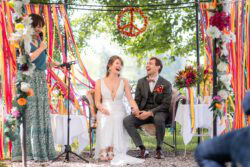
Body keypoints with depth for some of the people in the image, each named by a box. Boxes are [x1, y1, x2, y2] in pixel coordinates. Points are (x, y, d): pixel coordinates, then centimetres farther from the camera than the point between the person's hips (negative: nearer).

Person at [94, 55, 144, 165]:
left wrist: (136, 109, -18)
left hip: (119, 112, 0)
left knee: (116, 120, -35)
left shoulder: (124, 82, 11)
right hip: (105, 112, 0)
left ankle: (114, 151, -36)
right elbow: (97, 102, 4)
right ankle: (105, 151, -36)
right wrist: (102, 109, -18)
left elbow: (130, 99, 1)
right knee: (104, 121, -35)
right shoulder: (100, 82, 9)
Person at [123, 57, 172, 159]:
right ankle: (142, 149, -20)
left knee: (159, 119, -40)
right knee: (127, 121, -24)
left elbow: (165, 104, -7)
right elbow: (137, 100, 14)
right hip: (143, 112, 4)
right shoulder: (141, 82, 12)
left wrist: (150, 112, -20)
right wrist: (135, 110, -10)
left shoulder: (166, 84, -2)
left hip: (158, 112, -4)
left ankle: (159, 149, -19)